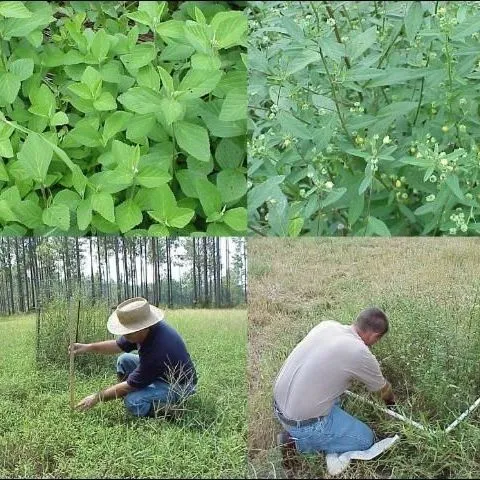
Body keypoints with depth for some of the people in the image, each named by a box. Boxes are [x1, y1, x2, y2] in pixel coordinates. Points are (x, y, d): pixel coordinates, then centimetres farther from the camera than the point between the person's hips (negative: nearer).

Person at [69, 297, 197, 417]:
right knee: (124, 360, 6)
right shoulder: (144, 329, -13)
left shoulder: (156, 352, -37)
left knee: (133, 402, -29)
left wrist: (97, 397, -14)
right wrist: (88, 347, -7)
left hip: (179, 385, -9)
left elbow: (129, 385, -25)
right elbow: (119, 345, 5)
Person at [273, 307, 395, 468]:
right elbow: (383, 388, 5)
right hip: (304, 423, -7)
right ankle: (297, 442, 2)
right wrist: (391, 401, 28)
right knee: (366, 439, 8)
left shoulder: (327, 324, 0)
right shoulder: (361, 354, -18)